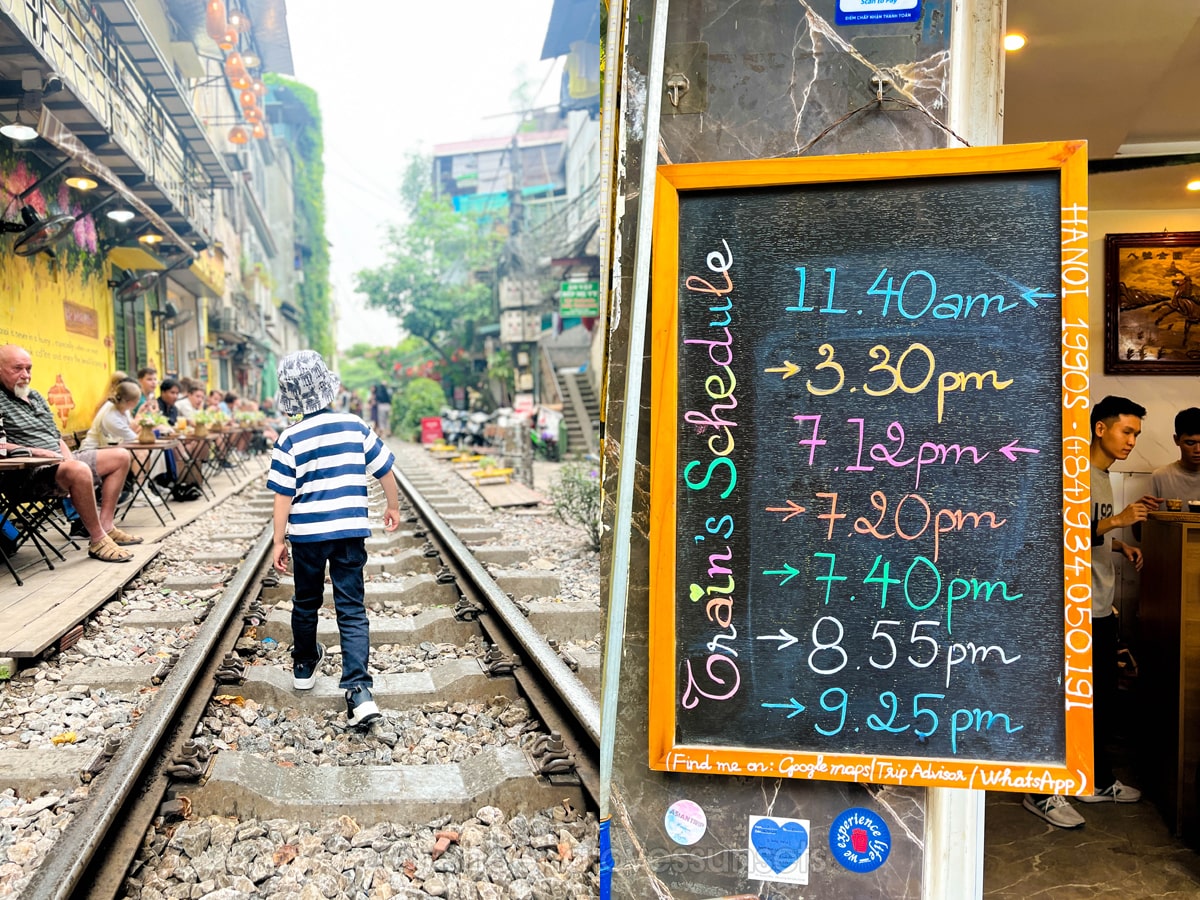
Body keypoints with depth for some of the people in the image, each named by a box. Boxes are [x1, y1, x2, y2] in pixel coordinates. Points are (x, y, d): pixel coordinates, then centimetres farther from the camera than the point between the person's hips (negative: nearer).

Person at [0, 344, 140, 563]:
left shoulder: (35, 396, 19)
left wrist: (69, 457, 3)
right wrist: (37, 452, -23)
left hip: (59, 461, 10)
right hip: (30, 471, -10)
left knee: (121, 456, 9)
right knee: (79, 470, -40)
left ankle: (105, 526, -1)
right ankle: (98, 541, -26)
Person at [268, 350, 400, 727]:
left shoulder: (290, 439, -7)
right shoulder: (356, 427, -2)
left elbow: (283, 496, -6)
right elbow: (385, 472, 4)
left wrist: (279, 541, 2)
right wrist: (393, 507, 20)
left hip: (307, 533, 0)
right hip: (351, 531, 1)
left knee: (306, 603, 20)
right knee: (352, 610, 1)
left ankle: (304, 667, 41)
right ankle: (359, 689, -11)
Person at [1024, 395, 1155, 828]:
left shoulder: (1103, 476, 16)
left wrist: (1120, 544, 8)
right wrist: (1116, 520, -28)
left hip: (1102, 609, 10)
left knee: (1104, 698, 17)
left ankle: (1099, 781, 31)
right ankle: (1042, 793, 6)